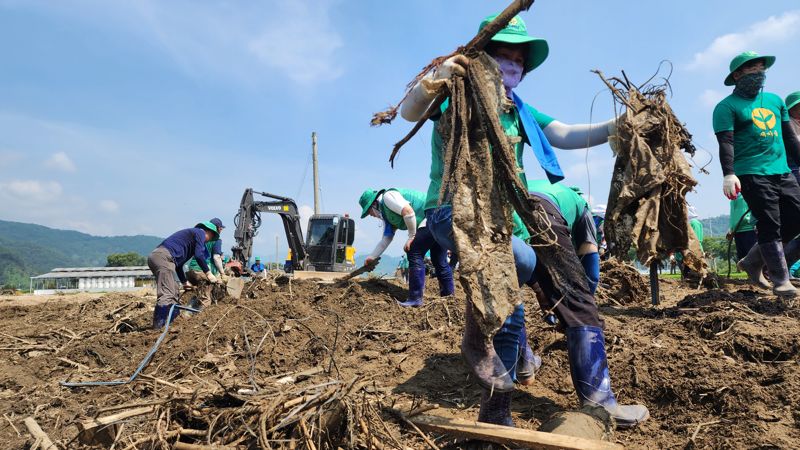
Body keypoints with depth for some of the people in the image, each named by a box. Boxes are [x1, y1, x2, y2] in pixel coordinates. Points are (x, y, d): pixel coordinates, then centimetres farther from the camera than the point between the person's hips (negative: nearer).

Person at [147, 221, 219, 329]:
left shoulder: (189, 233, 35)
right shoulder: (200, 232, 9)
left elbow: (178, 263, 37)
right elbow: (199, 255, -7)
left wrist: (185, 282, 41)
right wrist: (208, 273, 2)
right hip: (164, 257, -10)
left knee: (175, 291, 16)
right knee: (167, 294, -14)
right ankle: (158, 327, -19)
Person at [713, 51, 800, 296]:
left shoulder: (775, 100, 20)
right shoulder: (727, 106, -1)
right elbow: (726, 143, -13)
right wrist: (728, 174, -25)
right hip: (752, 174, -7)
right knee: (770, 226, -8)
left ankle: (752, 261, 17)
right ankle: (780, 280, 3)